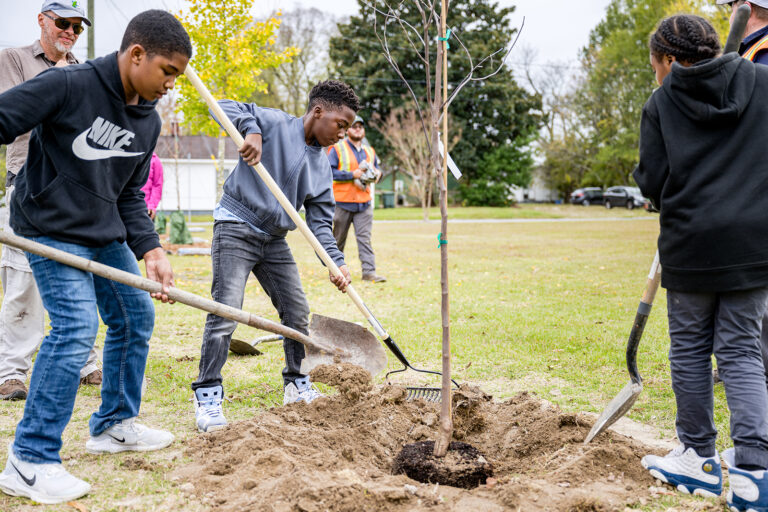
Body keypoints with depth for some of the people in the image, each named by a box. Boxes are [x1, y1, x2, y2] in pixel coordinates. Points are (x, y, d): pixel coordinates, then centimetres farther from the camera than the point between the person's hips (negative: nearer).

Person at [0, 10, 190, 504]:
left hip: (106, 235, 9)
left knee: (136, 317, 12)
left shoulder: (148, 120, 5)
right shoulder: (68, 85, -18)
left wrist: (151, 251, -4)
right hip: (51, 231, -8)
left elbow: (130, 195, 8)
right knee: (76, 326, -19)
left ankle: (115, 425, 31)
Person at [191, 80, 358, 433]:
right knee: (225, 312, -13)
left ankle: (296, 385, 28)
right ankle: (207, 397, -4)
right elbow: (226, 108, -13)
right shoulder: (274, 124, -7)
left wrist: (337, 262, -10)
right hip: (236, 229, -7)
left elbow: (320, 222, 5)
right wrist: (251, 130, -32)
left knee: (297, 312, 10)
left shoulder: (322, 166, 9)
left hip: (274, 240, 7)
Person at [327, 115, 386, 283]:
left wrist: (377, 173, 2)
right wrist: (352, 175, -18)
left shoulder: (369, 151, 15)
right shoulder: (337, 149, -2)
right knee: (338, 239, 8)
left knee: (365, 238, -5)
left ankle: (369, 271, -9)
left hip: (364, 203, 3)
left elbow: (376, 168, 27)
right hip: (343, 201, -3)